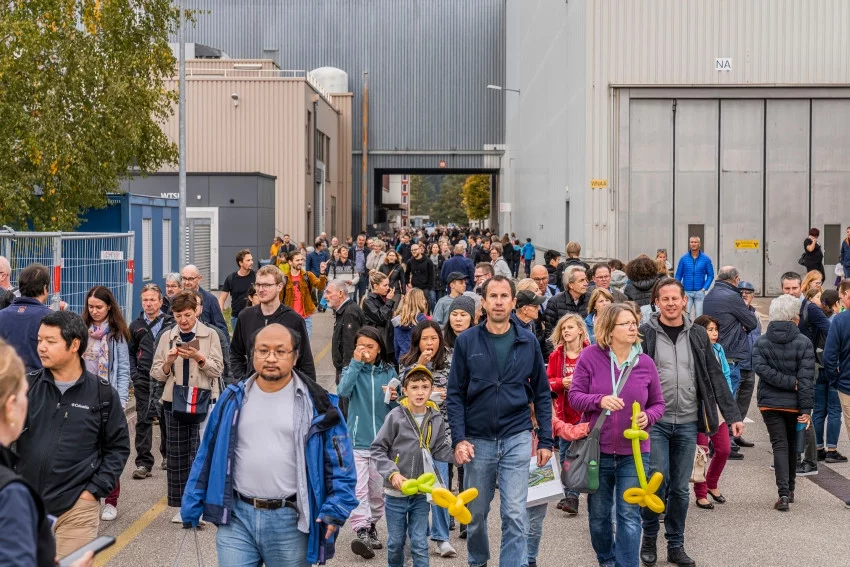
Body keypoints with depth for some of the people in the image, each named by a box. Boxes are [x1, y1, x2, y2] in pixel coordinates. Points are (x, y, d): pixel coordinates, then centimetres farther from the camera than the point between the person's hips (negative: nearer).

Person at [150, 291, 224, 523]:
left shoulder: (210, 335, 2)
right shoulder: (167, 337, 9)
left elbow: (218, 369, -3)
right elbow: (157, 375, 8)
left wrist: (198, 357, -18)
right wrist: (169, 361, -11)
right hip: (174, 401, 3)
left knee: (200, 452, -8)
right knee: (176, 454, 6)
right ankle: (181, 506, 15)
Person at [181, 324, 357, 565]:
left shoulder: (316, 403, -4)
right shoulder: (234, 399, 5)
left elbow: (339, 461, -4)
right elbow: (207, 455, 10)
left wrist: (336, 509, -14)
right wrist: (192, 506, 8)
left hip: (290, 521, -2)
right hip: (236, 517, 2)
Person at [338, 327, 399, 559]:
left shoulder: (389, 372, 5)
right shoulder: (352, 369, 2)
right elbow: (343, 391, -20)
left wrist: (394, 399, -14)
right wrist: (356, 363, -19)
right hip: (357, 441, -2)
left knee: (378, 492, 12)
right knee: (358, 490, -14)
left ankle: (371, 525, 29)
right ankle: (362, 532, -17)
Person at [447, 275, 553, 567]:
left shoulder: (528, 342, 1)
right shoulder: (466, 341, -2)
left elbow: (542, 394, 6)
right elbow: (455, 395, -2)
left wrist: (546, 440, 2)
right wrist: (459, 439, -11)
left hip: (516, 439, 0)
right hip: (477, 440, 1)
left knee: (515, 515, -6)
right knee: (476, 513, 14)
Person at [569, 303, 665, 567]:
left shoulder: (645, 363, -3)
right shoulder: (590, 356, -8)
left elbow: (658, 403, 6)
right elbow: (574, 396, -7)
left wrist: (648, 416, -16)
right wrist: (600, 400, -26)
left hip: (634, 453, 0)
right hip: (597, 451, 0)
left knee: (630, 516, 0)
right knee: (598, 514, 15)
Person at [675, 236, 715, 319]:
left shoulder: (706, 259, 1)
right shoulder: (683, 258, 2)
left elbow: (710, 275, 5)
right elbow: (678, 275, 6)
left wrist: (705, 288, -6)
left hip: (699, 292, 0)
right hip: (686, 292, 0)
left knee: (699, 316, 4)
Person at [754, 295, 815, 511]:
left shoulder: (761, 341, -1)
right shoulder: (803, 342, -8)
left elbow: (760, 367, -16)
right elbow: (806, 377, -12)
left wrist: (789, 382, -16)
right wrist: (806, 409, -11)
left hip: (769, 403, 0)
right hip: (794, 404, 0)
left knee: (779, 446, 1)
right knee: (792, 445, 17)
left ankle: (783, 492, -14)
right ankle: (790, 490, 28)